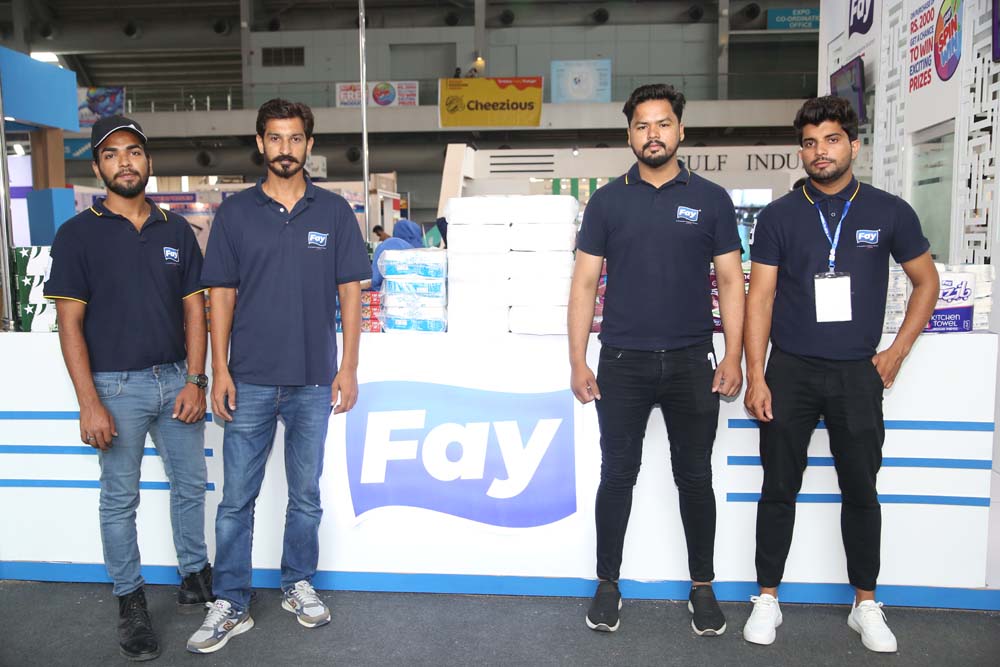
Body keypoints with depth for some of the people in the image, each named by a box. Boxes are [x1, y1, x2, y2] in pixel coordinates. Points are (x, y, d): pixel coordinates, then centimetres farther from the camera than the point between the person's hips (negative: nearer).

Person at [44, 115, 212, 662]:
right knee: (120, 499, 8)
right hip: (117, 386, -3)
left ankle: (195, 576, 31)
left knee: (190, 483, 13)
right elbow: (70, 324, -6)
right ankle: (130, 601, 23)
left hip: (176, 380, 3)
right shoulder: (78, 234, -4)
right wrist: (90, 404, -12)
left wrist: (195, 381, -3)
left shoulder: (176, 229, 6)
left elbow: (194, 309, 6)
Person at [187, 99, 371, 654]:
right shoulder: (235, 212, 2)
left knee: (306, 495, 13)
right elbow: (221, 294, 3)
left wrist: (348, 367, -4)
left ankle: (297, 584, 32)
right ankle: (230, 605, 21)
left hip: (313, 380, 0)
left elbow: (350, 291, 2)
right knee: (236, 499, 7)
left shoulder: (333, 211, 2)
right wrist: (219, 370, -3)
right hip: (249, 380, 0)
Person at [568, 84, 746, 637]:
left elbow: (730, 281, 4)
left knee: (695, 477, 10)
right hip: (622, 362, 0)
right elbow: (584, 283, 2)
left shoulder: (710, 199, 5)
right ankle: (608, 585, 24)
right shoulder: (607, 200, 4)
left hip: (691, 362, 0)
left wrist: (733, 357, -6)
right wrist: (577, 362, -4)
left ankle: (702, 587, 27)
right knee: (616, 476, 8)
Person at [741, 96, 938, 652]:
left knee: (861, 491, 9)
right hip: (790, 371, 0)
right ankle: (768, 599, 20)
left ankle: (866, 603, 27)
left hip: (858, 373, 1)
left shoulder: (890, 212, 2)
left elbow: (927, 281, 12)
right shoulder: (779, 217, 0)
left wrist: (898, 351, 4)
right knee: (779, 489, 6)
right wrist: (755, 376, -8)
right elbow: (760, 298, -2)